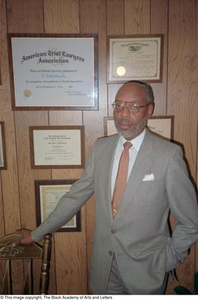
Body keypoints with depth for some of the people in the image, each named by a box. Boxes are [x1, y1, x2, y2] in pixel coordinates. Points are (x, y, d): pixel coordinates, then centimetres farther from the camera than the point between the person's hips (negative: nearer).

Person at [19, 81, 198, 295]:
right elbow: (75, 196, 3)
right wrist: (38, 234, 6)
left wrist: (167, 261, -8)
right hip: (103, 263, 3)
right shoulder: (100, 148, -3)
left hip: (146, 267, -3)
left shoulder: (169, 154, -15)